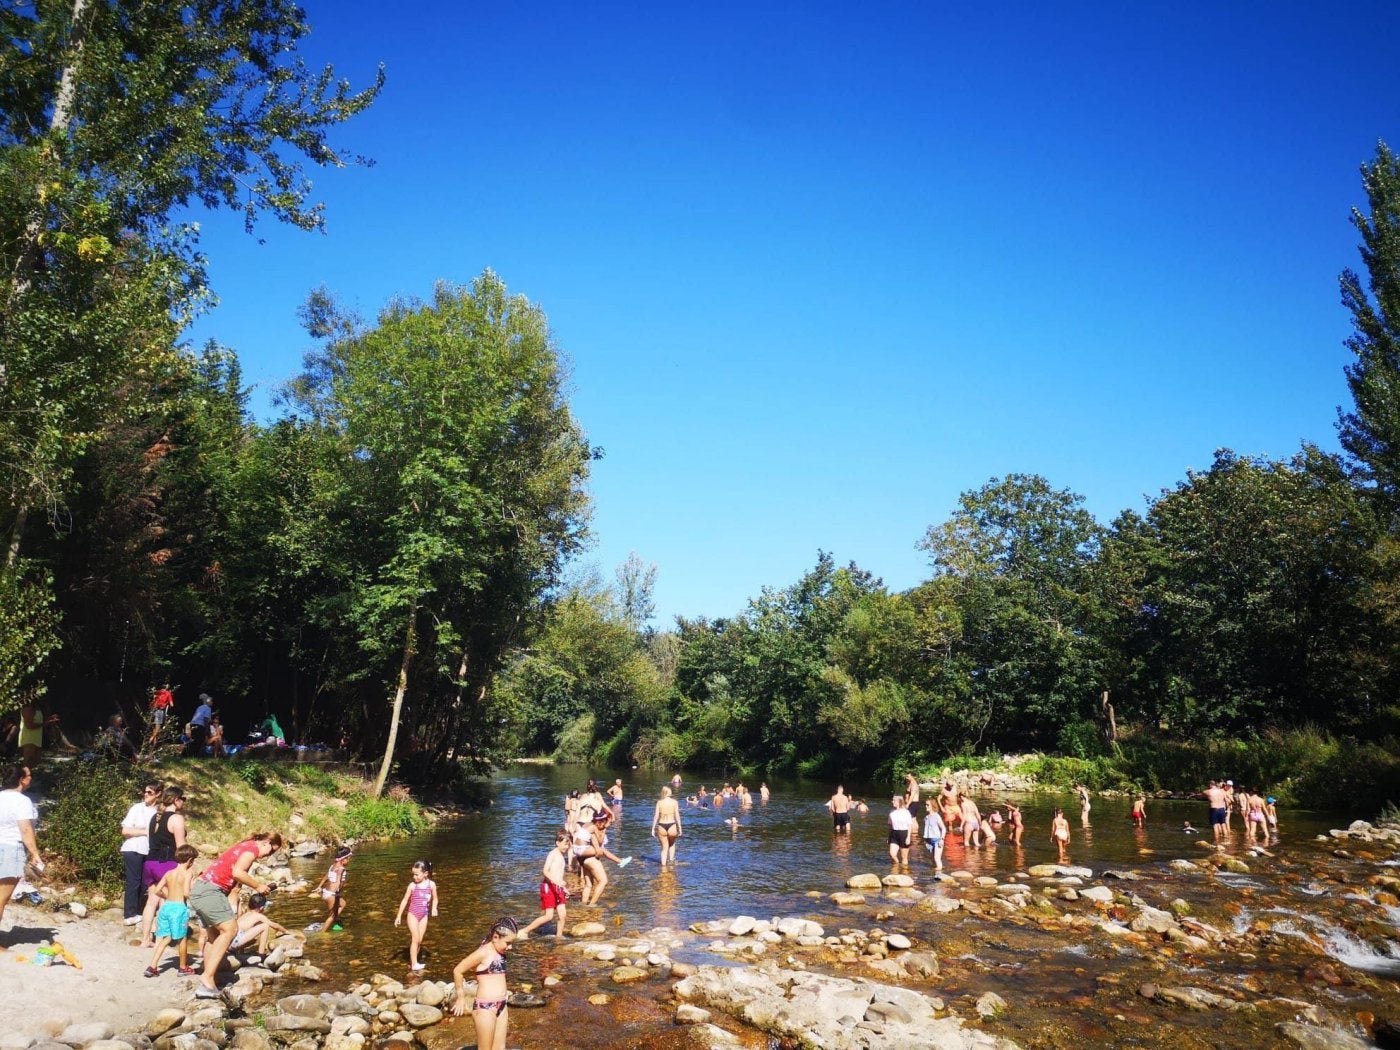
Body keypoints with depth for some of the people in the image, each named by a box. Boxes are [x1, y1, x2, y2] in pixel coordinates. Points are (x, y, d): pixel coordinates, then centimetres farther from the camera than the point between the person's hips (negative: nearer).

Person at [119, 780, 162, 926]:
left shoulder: (159, 812, 5)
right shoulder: (137, 808, -5)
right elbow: (125, 831, -8)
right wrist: (145, 832, -9)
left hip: (148, 852, 4)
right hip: (133, 850, -4)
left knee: (144, 884, 7)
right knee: (133, 882, -1)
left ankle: (138, 914, 17)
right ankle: (130, 915, 7)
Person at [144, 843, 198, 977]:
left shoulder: (169, 873, 9)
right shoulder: (187, 873, -8)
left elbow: (156, 891, 8)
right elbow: (186, 893, -18)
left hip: (166, 906, 6)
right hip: (179, 907, -6)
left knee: (165, 938, 14)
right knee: (182, 938, 8)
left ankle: (152, 966, 8)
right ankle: (183, 967, 20)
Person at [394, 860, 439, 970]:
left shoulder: (431, 884, -6)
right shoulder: (412, 885, -10)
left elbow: (435, 899, 7)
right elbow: (405, 900, -1)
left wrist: (434, 908, -13)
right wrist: (399, 916, 2)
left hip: (424, 915, 2)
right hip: (413, 914, -2)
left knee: (419, 941, 6)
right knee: (415, 939, -8)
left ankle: (412, 962, 17)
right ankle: (414, 964, -3)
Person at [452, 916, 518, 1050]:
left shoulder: (500, 953, 6)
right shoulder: (483, 952, -17)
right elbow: (458, 971, -11)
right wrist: (461, 997, -2)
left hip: (501, 1006, 8)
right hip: (485, 1007, -8)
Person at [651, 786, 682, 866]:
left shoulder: (659, 802, 2)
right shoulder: (674, 802, 0)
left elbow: (656, 816, -1)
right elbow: (677, 816, -3)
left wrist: (653, 829, 3)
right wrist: (679, 828, 3)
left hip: (661, 826, 0)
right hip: (672, 826, 0)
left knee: (664, 847, 15)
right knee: (672, 844, 28)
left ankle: (663, 864, 9)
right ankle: (671, 859, 16)